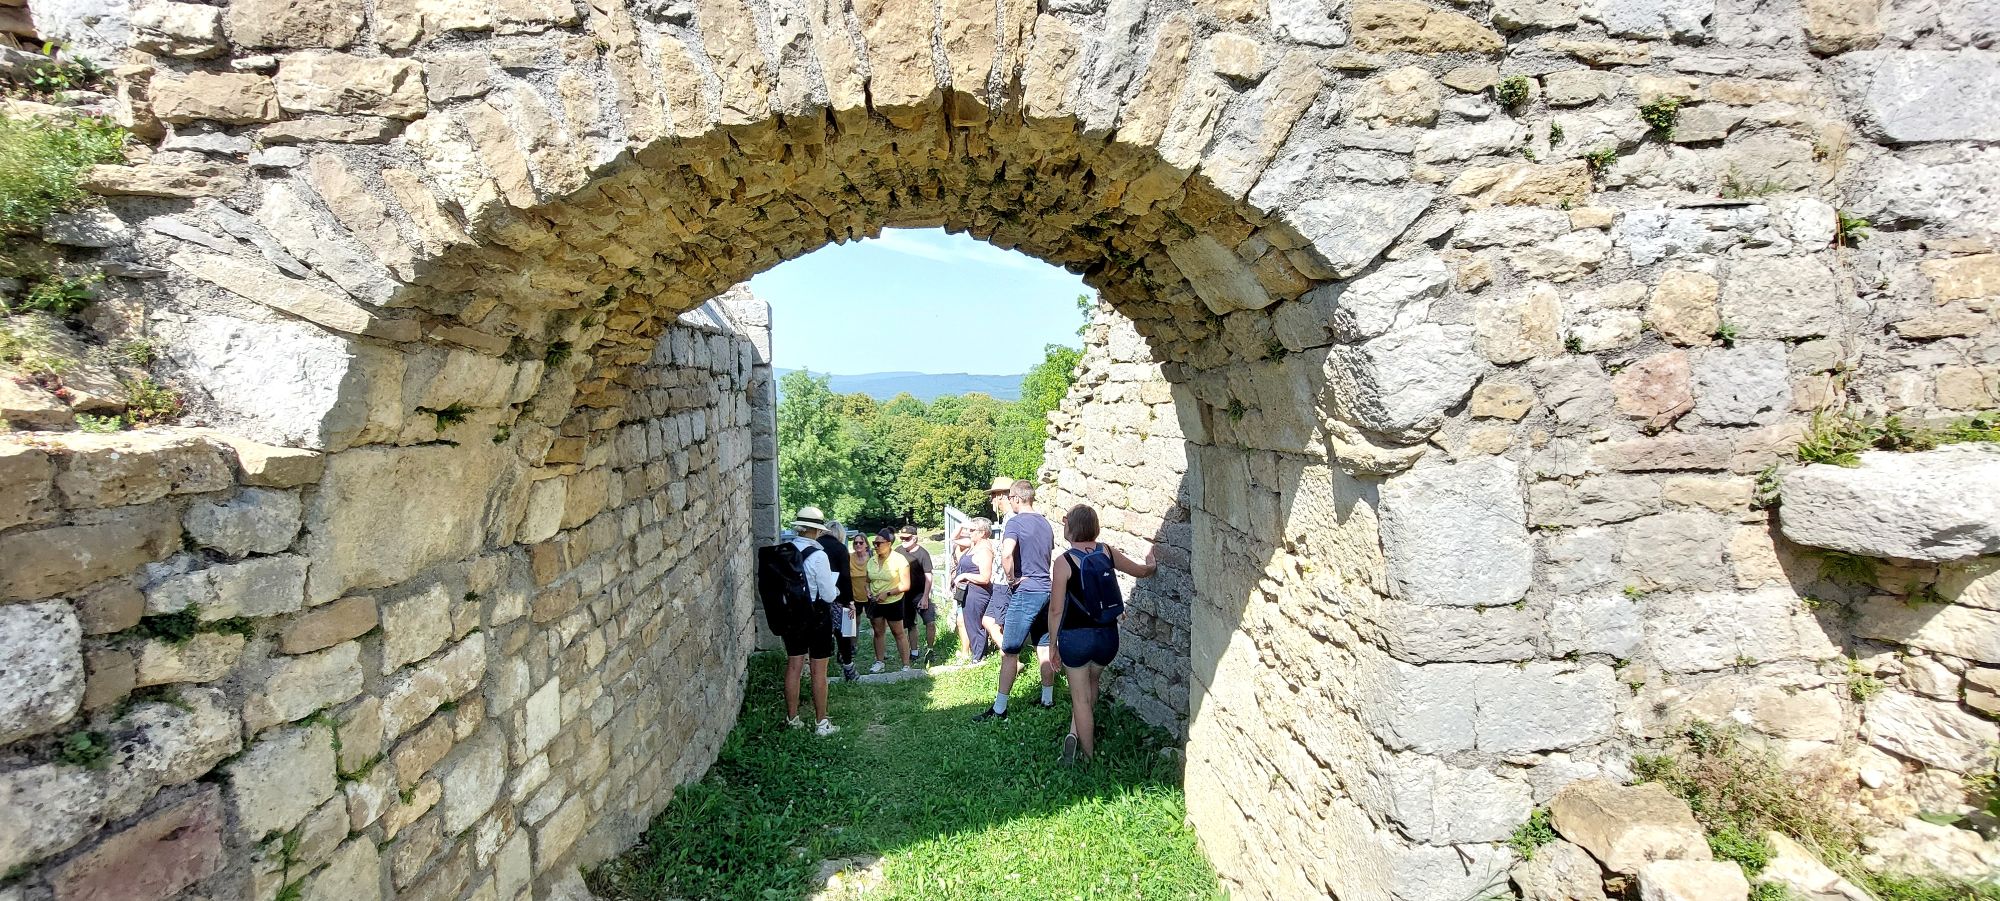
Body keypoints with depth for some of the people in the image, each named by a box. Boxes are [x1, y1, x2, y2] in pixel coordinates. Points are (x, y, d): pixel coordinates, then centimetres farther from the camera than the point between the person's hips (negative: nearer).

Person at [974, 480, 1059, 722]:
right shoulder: (1045, 523, 12)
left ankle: (999, 709, 0)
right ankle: (1048, 699, 24)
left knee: (1009, 652, -3)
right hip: (1046, 591, 8)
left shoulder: (1016, 522, -13)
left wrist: (1011, 579, -16)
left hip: (1025, 593, -8)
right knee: (1044, 647, 15)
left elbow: (1006, 553, -30)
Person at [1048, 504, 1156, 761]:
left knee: (1081, 696, 11)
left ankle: (1089, 755, 18)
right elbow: (1142, 571, 14)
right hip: (1107, 635, 4)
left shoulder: (1063, 562, -14)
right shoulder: (1107, 552, -2)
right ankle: (1076, 734, 18)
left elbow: (1056, 609, -11)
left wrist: (1052, 643, 2)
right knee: (1091, 682, 28)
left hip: (1075, 637, -4)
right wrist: (1152, 562, 37)